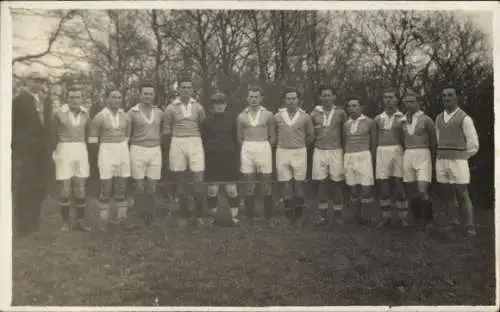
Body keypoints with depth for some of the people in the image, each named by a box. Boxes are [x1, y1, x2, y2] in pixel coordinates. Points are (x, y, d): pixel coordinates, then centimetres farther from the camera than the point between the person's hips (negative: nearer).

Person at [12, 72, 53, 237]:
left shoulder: (46, 102, 16)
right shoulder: (18, 100, -3)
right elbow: (13, 125, -6)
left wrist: (49, 147, 8)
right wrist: (15, 148, -11)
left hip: (43, 151, 6)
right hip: (24, 151, -6)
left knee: (39, 188, 10)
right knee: (23, 189, -1)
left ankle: (32, 222, 23)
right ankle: (21, 226, 10)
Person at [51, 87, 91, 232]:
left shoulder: (85, 113, 4)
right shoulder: (59, 113, -5)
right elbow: (53, 134, 8)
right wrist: (55, 151, 14)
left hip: (81, 151, 3)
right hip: (64, 150, -3)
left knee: (81, 188, 3)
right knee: (64, 190, -1)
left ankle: (80, 221, 14)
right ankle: (65, 222, 12)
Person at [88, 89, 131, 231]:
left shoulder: (125, 116, 6)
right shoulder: (99, 117, -6)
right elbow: (92, 140, -2)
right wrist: (99, 154, 4)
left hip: (123, 153, 4)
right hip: (106, 152, -4)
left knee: (122, 188, 7)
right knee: (106, 189, -2)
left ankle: (121, 220, 17)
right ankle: (103, 222, 8)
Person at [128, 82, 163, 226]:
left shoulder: (158, 112, 8)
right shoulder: (132, 112, -3)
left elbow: (163, 130, 23)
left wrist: (158, 141, 10)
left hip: (155, 151, 3)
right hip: (138, 151, -3)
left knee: (152, 186, 5)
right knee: (139, 186, -1)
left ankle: (149, 218, 15)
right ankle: (139, 218, 8)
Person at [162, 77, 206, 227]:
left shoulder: (198, 107, 7)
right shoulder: (170, 108, 3)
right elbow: (166, 132, 9)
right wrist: (169, 149, 11)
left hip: (196, 143, 1)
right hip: (177, 144, 0)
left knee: (198, 182, -5)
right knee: (181, 183, 6)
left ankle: (199, 215, 12)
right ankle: (184, 215, 19)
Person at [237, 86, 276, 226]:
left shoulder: (268, 115, 5)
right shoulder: (241, 116, 8)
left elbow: (273, 136, 10)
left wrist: (266, 149, 10)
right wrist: (245, 150, 13)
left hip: (264, 148, -1)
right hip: (247, 150, 1)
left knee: (266, 184, 0)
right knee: (249, 185, 2)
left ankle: (268, 217, 8)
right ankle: (250, 217, 7)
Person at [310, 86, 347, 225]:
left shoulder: (340, 113, 1)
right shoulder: (314, 113, 3)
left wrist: (345, 147, 7)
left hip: (336, 151, -1)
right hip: (319, 151, 1)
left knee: (337, 182, 0)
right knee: (321, 183, 2)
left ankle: (338, 215, 11)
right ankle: (323, 215, 11)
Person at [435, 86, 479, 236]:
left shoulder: (465, 118, -5)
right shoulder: (439, 118, 13)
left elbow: (473, 144, -3)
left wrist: (461, 159, 1)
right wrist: (441, 158, 11)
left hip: (458, 161, -5)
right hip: (440, 161, 5)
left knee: (462, 195, -6)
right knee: (446, 195, 7)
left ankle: (470, 227, -1)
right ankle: (454, 222, 18)